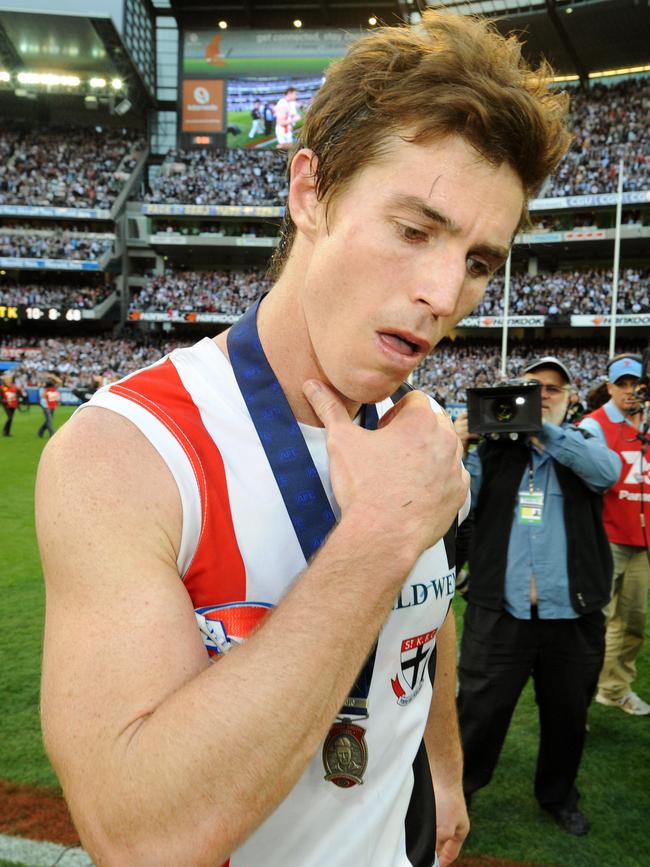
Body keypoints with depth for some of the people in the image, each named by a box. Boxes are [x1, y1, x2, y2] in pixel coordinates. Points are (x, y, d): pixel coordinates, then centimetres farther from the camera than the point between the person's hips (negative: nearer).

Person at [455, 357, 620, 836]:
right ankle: (457, 790, 30)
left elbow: (607, 471, -15)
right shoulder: (493, 448, 6)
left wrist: (544, 428, -22)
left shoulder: (583, 445, 8)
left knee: (568, 714, 19)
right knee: (480, 711, 8)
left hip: (572, 614, 2)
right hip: (500, 611, -1)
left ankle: (559, 793, 43)